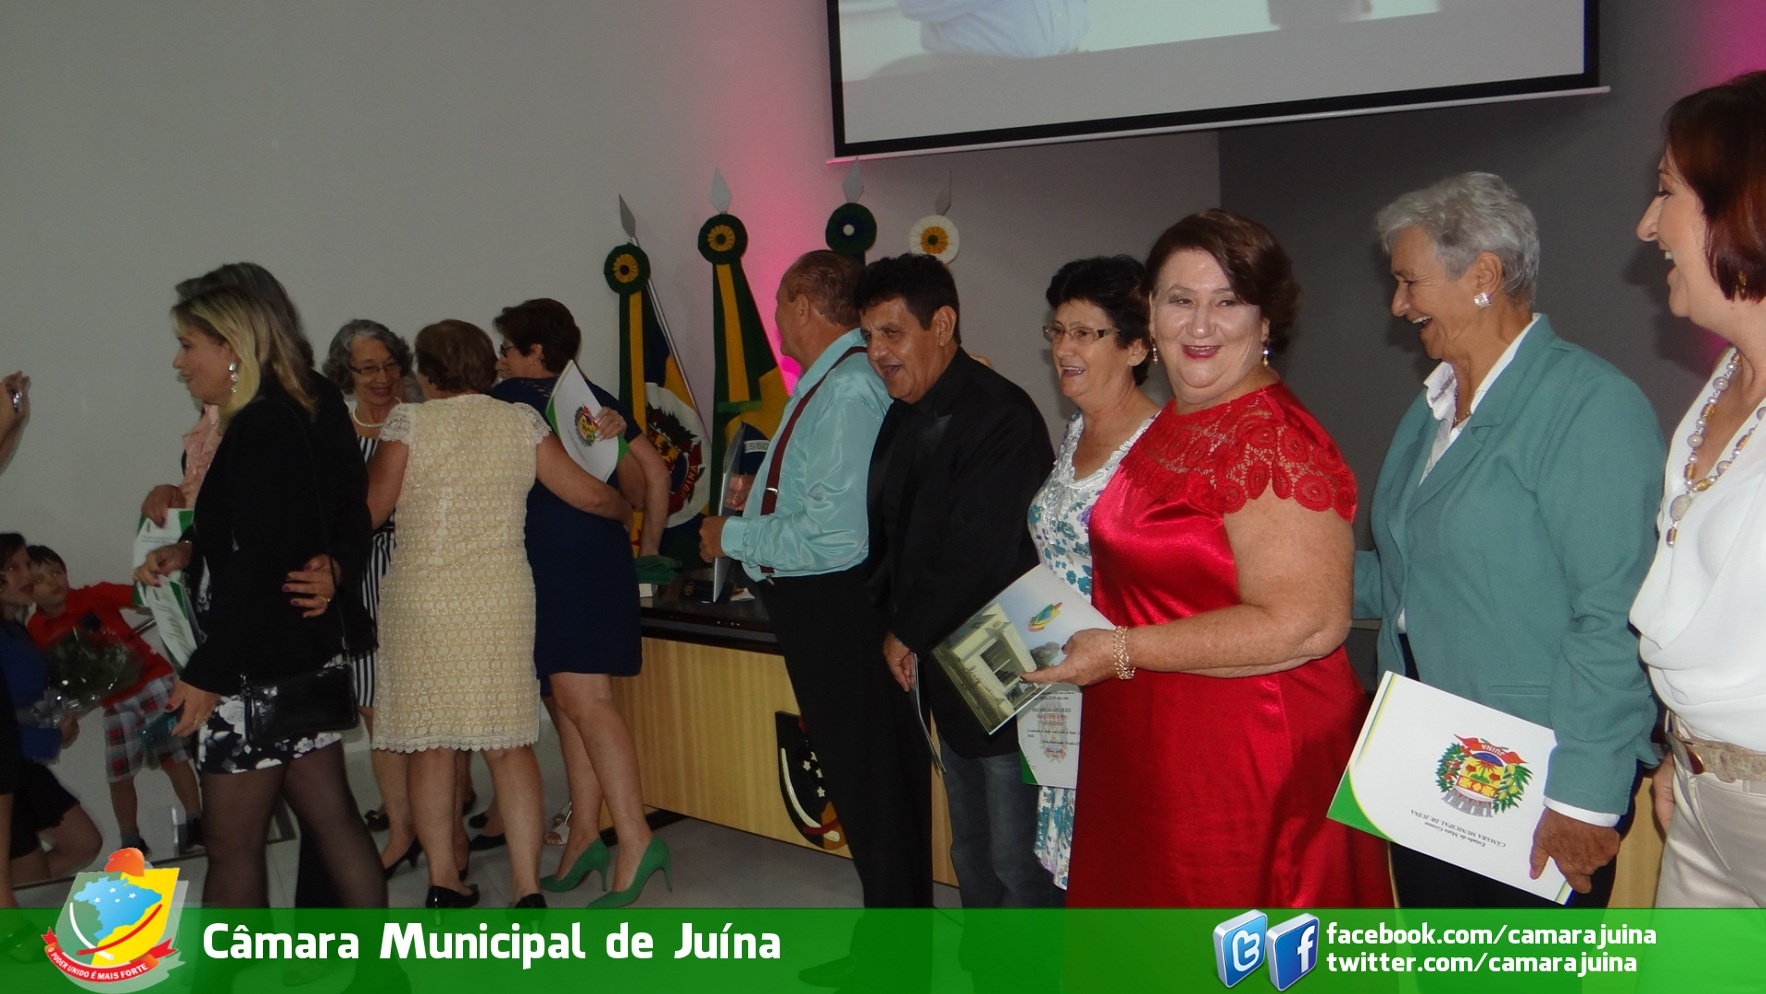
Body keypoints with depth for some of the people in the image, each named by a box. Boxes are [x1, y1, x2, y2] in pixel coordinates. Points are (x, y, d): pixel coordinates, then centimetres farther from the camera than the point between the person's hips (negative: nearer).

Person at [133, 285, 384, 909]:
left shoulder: (262, 429, -17)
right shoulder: (307, 413, 11)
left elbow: (262, 559, -23)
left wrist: (208, 671, -20)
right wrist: (189, 550, 7)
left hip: (259, 663, -10)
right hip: (308, 650, 10)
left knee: (231, 844, 0)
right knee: (331, 817, 13)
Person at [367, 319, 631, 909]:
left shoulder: (408, 422, -3)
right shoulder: (522, 422, 5)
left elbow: (370, 511, -1)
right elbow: (589, 494, 7)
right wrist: (627, 511, 27)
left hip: (423, 599, -2)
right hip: (503, 598, 2)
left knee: (430, 743, 9)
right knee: (509, 743, 5)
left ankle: (444, 882, 14)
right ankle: (527, 888, 2)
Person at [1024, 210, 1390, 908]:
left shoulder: (1274, 443, -19)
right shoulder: (1172, 427, 9)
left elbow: (1305, 624, -27)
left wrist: (1122, 651, -22)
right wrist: (1069, 625, 8)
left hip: (1247, 765, -9)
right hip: (1152, 753, 9)